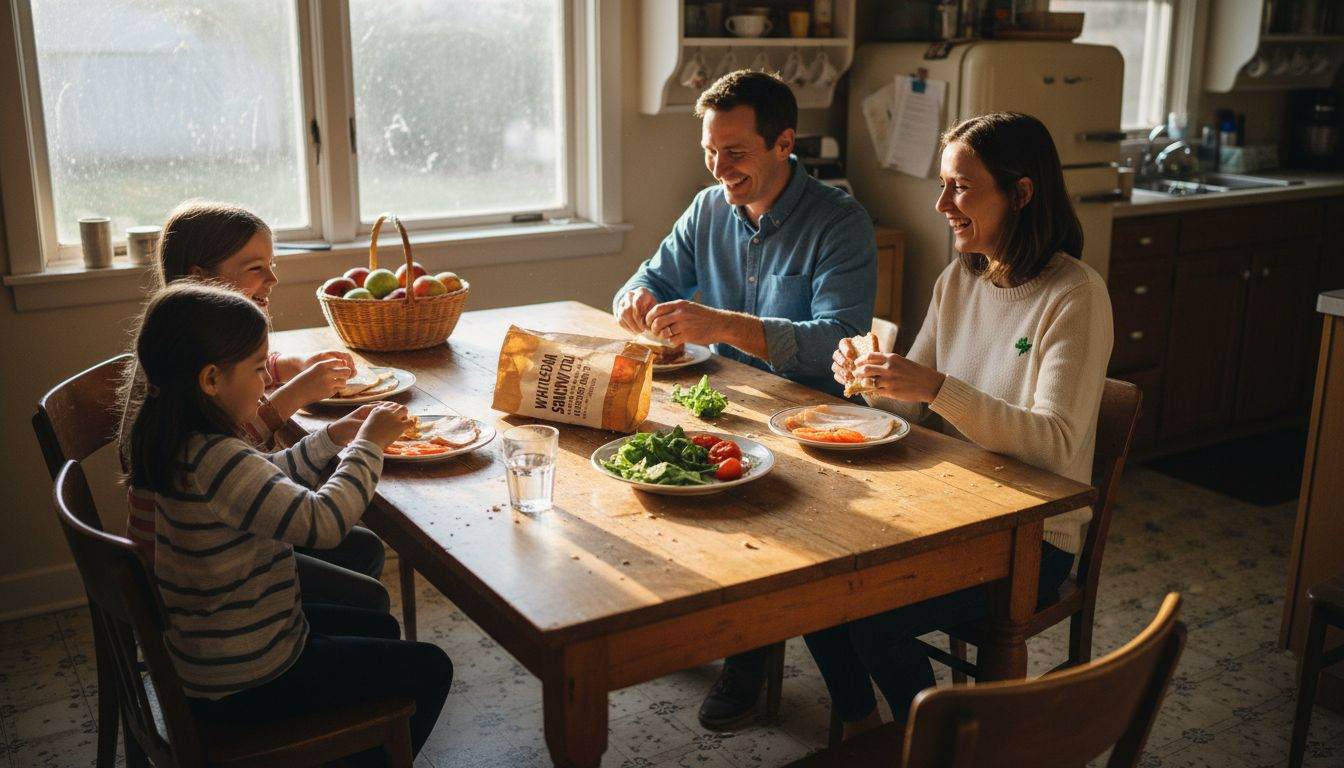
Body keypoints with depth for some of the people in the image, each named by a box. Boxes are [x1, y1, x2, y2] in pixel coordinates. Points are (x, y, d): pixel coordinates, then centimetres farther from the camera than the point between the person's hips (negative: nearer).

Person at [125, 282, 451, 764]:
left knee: (379, 628, 27)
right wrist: (368, 445, -20)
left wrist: (334, 438, 5)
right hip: (244, 681, -10)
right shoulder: (215, 459, -32)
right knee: (429, 670, 3)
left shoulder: (175, 441, 0)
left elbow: (268, 482, 15)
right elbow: (323, 521, -34)